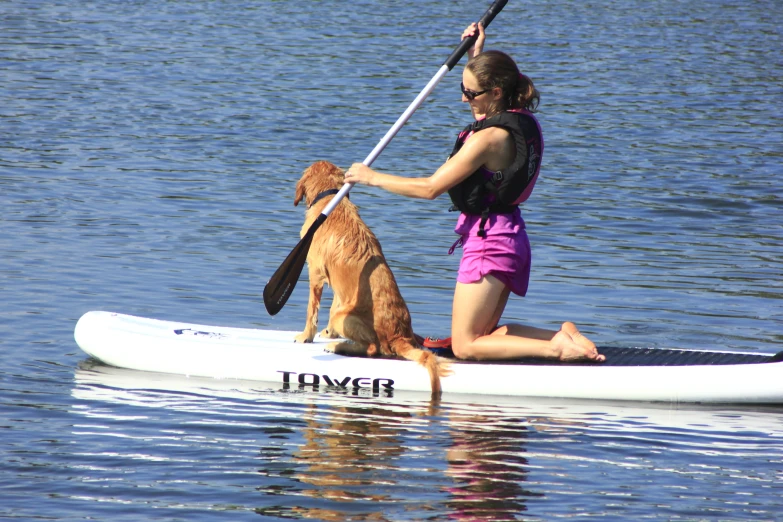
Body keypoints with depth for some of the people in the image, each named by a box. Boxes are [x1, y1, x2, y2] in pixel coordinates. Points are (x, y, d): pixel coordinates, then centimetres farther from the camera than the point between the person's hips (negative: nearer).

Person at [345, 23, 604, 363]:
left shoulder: (489, 137, -22)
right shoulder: (522, 119, 4)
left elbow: (431, 188, -17)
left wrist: (373, 178, -7)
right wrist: (475, 56, 23)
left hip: (488, 240, -10)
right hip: (511, 235, 10)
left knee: (465, 345, -3)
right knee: (484, 334, 19)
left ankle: (556, 349, -14)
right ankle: (564, 334, 4)